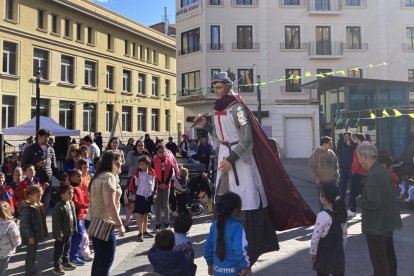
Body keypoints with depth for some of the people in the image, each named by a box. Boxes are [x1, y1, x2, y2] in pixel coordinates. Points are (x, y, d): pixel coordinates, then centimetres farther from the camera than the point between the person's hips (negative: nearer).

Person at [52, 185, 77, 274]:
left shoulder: (71, 203, 4)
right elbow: (56, 221, -22)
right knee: (59, 250, 4)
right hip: (61, 233, -8)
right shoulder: (59, 206, -22)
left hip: (69, 232, 8)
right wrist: (58, 233, -20)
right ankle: (57, 266, 15)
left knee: (67, 248, 21)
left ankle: (66, 263, 35)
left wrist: (74, 228, 14)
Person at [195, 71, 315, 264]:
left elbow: (246, 139, -16)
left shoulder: (236, 107, -12)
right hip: (224, 155, 8)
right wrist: (205, 125, 8)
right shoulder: (218, 109, 12)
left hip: (240, 158, -8)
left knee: (243, 200, -5)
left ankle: (248, 245, 5)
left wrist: (231, 159, -20)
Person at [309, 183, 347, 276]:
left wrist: (312, 252, -6)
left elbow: (315, 237, -17)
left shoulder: (323, 216, -21)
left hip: (324, 253, -6)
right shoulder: (341, 213, -1)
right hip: (339, 253, 6)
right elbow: (345, 234, 8)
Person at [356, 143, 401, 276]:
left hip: (376, 224, -10)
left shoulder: (372, 175, -26)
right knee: (388, 254, 26)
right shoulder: (382, 170, 4)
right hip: (387, 220, 10)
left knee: (378, 259, 5)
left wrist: (360, 200, -12)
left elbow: (373, 204, -29)